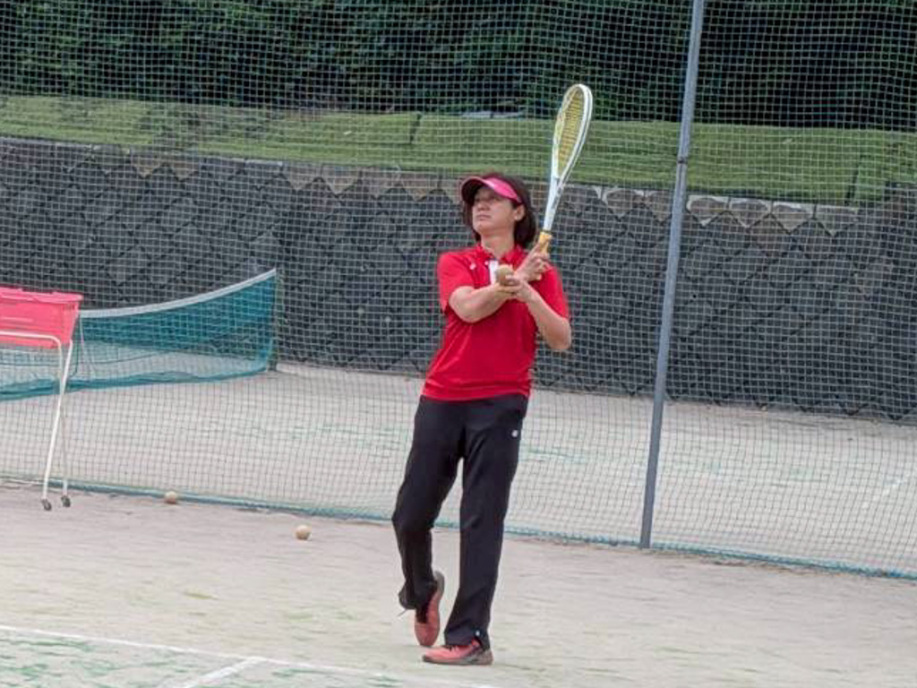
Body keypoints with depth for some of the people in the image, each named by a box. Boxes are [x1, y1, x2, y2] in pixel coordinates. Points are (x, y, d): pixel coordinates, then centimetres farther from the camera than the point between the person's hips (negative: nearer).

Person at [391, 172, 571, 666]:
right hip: (442, 399, 2)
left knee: (481, 522, -8)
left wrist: (530, 295, -18)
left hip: (499, 406, -2)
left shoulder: (539, 272, 7)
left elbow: (561, 340, -4)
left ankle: (469, 636, -6)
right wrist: (513, 279, -15)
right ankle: (422, 591, 36)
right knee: (410, 516, 5)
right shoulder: (454, 263, 10)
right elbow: (469, 307, -10)